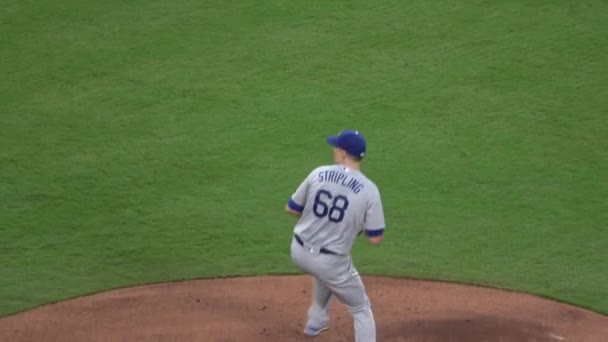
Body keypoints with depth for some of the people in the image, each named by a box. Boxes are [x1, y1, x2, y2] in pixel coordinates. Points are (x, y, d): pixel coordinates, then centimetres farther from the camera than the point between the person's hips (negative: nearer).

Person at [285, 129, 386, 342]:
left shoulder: (318, 174, -5)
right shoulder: (369, 190, -13)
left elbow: (291, 209, 4)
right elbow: (375, 239, -11)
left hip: (299, 253, 4)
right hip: (331, 261, -4)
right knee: (361, 310, 13)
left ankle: (316, 322, 51)